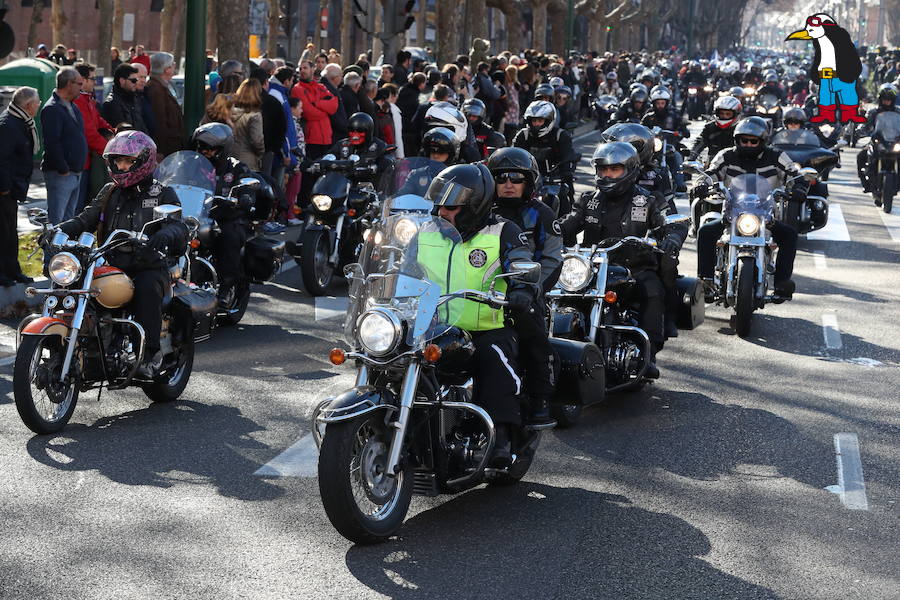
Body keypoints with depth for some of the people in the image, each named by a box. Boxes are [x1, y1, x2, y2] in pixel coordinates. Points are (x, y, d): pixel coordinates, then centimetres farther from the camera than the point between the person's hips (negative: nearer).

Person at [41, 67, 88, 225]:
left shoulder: (72, 107, 16)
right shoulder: (52, 109, -15)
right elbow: (52, 143, -21)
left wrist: (79, 168, 16)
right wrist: (63, 169, -20)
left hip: (76, 173, 10)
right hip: (60, 175, -10)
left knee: (69, 218, 15)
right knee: (56, 220, -8)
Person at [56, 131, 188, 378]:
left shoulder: (162, 194, 6)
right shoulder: (110, 193, 20)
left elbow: (179, 226, -11)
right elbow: (86, 218, 9)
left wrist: (166, 233, -36)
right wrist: (58, 230, -11)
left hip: (149, 267, -4)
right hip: (113, 266, 4)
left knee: (147, 288, -36)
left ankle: (150, 353, -32)